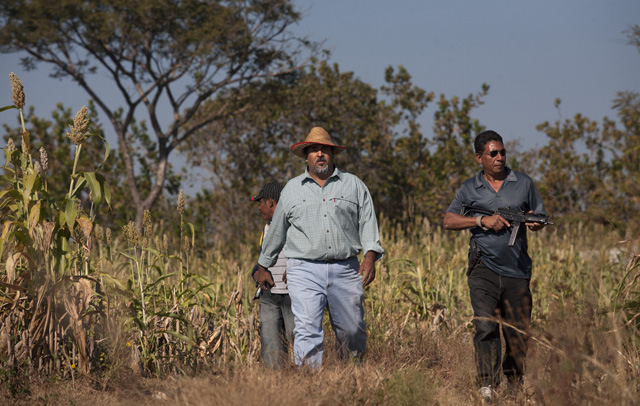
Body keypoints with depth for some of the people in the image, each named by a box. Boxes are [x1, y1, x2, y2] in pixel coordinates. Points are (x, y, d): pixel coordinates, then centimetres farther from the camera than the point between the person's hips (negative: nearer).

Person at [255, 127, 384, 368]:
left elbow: (368, 222, 8)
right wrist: (263, 267, 26)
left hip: (345, 270, 1)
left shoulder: (354, 185, 13)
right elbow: (276, 231, 22)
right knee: (307, 332, -14)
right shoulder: (292, 189, 15)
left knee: (352, 332, 2)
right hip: (305, 270, -1)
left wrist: (370, 256, -7)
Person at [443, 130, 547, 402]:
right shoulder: (470, 188, 9)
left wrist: (535, 223, -11)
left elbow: (541, 218, 14)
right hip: (484, 269, -2)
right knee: (486, 327, -18)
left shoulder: (524, 183, 10)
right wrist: (482, 220, -10)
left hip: (517, 270, 2)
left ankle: (514, 386, 25)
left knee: (519, 331, 8)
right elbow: (448, 221, 3)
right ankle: (487, 387, -22)